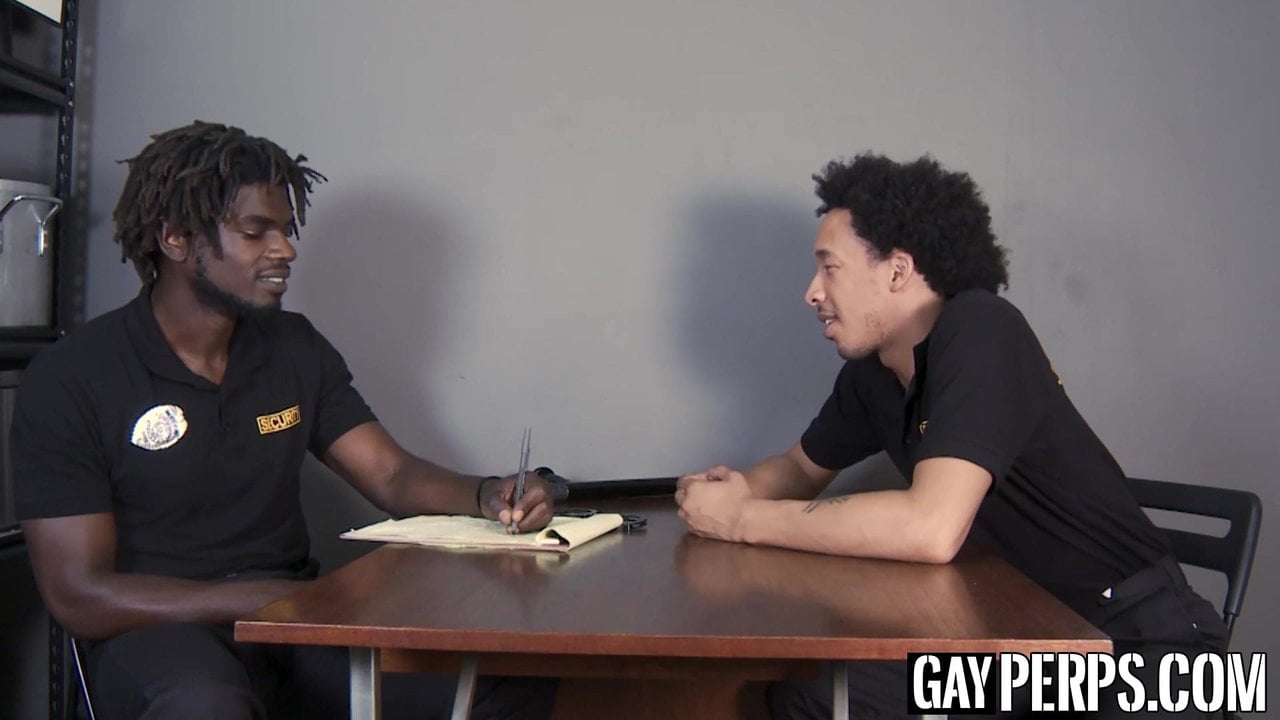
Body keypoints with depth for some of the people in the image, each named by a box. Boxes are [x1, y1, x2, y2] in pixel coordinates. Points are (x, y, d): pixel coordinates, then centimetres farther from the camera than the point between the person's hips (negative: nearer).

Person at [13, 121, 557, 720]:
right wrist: (265, 597, -21)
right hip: (160, 631, -5)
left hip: (298, 624, 5)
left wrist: (489, 496, -14)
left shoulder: (297, 349, 10)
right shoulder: (69, 379, -6)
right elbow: (78, 596, -10)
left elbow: (394, 476, 8)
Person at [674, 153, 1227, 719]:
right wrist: (739, 489, -5)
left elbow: (932, 529, -32)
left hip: (1138, 636, -6)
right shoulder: (871, 370, 1)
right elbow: (802, 467, 19)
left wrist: (743, 519, -22)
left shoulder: (979, 330, -21)